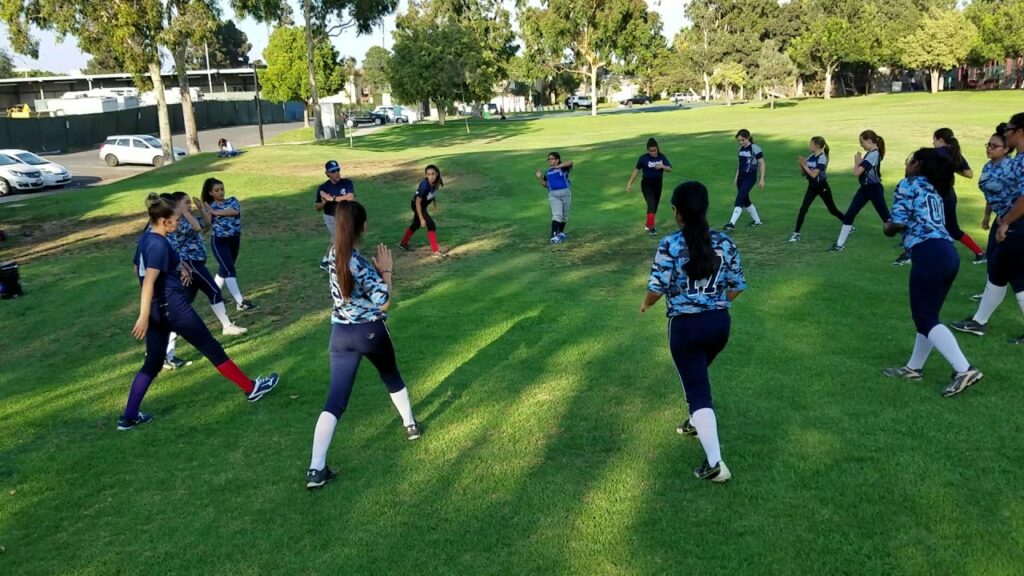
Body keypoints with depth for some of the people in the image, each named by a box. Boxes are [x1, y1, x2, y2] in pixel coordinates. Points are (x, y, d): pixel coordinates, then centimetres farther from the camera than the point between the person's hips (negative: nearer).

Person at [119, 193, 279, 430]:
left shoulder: (145, 238, 10)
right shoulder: (159, 244, -19)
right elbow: (148, 281, -27)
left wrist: (178, 268, 14)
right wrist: (143, 317, -32)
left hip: (157, 309, 9)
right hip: (174, 308, -9)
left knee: (152, 364, 14)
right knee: (212, 349, 3)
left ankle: (128, 417, 13)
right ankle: (251, 388, 15)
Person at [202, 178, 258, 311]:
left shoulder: (232, 200, 5)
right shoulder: (209, 207, -1)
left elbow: (235, 211, -18)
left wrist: (215, 212, -17)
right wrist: (204, 210, -23)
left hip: (235, 240, 5)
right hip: (220, 242, -5)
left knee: (224, 269, 17)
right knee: (229, 270, -12)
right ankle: (240, 302, -15)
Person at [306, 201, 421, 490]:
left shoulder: (334, 253, -1)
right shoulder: (361, 263, -22)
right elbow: (384, 303, -19)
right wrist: (386, 270, -9)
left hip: (340, 334, 4)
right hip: (370, 332, -4)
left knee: (335, 400, 2)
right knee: (391, 377, 26)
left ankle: (316, 469, -5)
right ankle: (410, 424, 46)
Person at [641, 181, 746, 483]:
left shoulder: (670, 245, -15)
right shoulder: (724, 242, -1)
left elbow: (657, 288, -15)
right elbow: (737, 285, 4)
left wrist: (645, 304, 7)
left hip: (685, 325, -5)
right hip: (719, 322, 5)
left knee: (698, 390, 2)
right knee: (697, 376, 31)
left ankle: (715, 464, 0)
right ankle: (696, 422, 52)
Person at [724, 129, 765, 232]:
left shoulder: (755, 148, -10)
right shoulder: (741, 149, 10)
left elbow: (762, 164, -8)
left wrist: (762, 179, -10)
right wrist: (736, 177, 20)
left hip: (750, 177, -8)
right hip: (741, 177, 8)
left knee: (740, 199, -18)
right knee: (745, 200, 15)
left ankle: (732, 224, -24)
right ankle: (757, 220, 32)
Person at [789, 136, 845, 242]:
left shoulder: (822, 158, -18)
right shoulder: (810, 157, 2)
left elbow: (813, 174, -26)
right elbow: (803, 174, 5)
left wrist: (804, 165, -21)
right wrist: (801, 164, -12)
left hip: (822, 186, -6)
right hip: (812, 186, 6)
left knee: (833, 210, 8)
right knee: (803, 209, -9)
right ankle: (796, 233, -8)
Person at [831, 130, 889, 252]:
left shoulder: (873, 154, -22)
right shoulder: (870, 153, 10)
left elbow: (856, 172, -25)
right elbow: (861, 169, 9)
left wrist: (857, 162, -8)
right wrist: (859, 161, -6)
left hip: (874, 189, -10)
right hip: (865, 188, 10)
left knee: (886, 216, -1)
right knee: (849, 215, 6)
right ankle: (840, 244, 9)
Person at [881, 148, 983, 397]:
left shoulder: (908, 185, 2)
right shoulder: (933, 190, 27)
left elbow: (898, 224, -8)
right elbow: (920, 222, 17)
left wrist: (886, 228, 12)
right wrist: (896, 228, 16)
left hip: (929, 255, -9)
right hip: (948, 254, 9)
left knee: (926, 319, -5)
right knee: (927, 315, 17)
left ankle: (964, 370, -13)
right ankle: (914, 367, 26)